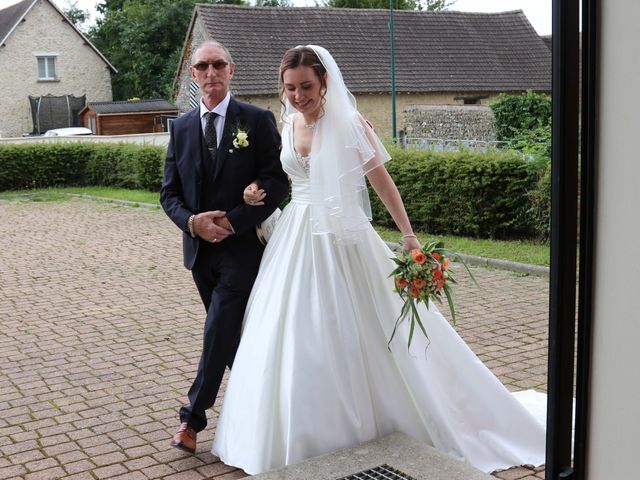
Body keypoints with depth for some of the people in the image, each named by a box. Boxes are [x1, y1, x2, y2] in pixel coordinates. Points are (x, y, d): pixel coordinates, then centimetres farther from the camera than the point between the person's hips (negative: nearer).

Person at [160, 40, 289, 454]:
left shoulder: (258, 120, -5)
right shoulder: (181, 127, 7)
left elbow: (278, 183, -9)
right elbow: (169, 193, 8)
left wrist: (232, 221, -17)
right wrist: (192, 221, -12)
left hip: (243, 245, -5)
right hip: (200, 248, 5)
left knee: (219, 330, -8)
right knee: (230, 332, 16)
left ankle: (193, 419, 3)